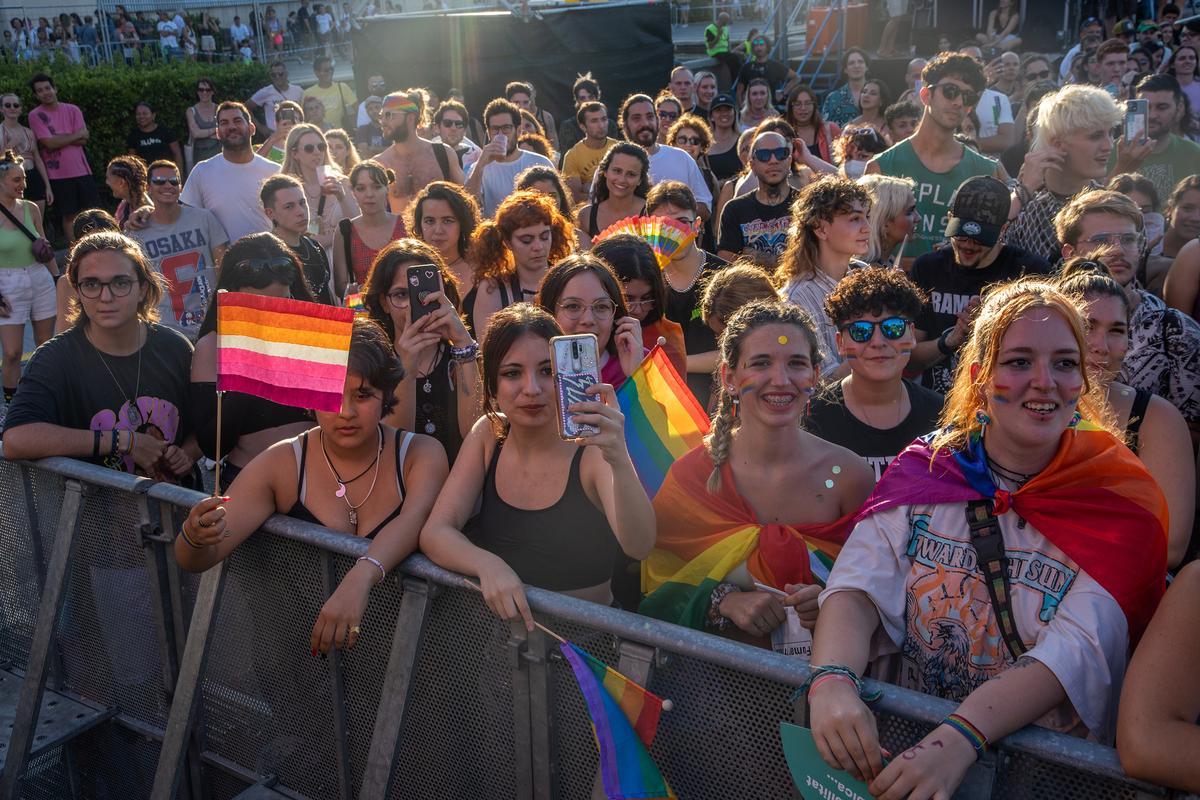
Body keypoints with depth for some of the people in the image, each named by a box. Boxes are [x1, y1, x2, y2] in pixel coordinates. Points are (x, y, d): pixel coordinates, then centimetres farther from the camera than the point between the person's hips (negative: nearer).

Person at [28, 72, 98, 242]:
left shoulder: (73, 110, 4)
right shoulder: (35, 115, -5)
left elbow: (83, 140, -5)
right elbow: (49, 143, -15)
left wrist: (57, 139, -13)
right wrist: (76, 135, -8)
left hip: (81, 169, 3)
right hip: (58, 174, -3)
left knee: (92, 210, 6)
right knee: (70, 215, 3)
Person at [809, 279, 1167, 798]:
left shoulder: (1122, 500, -6)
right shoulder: (922, 472, 1)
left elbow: (1079, 651, -19)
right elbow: (858, 587, -11)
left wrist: (960, 738, -34)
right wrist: (832, 680, -31)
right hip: (909, 745, 2)